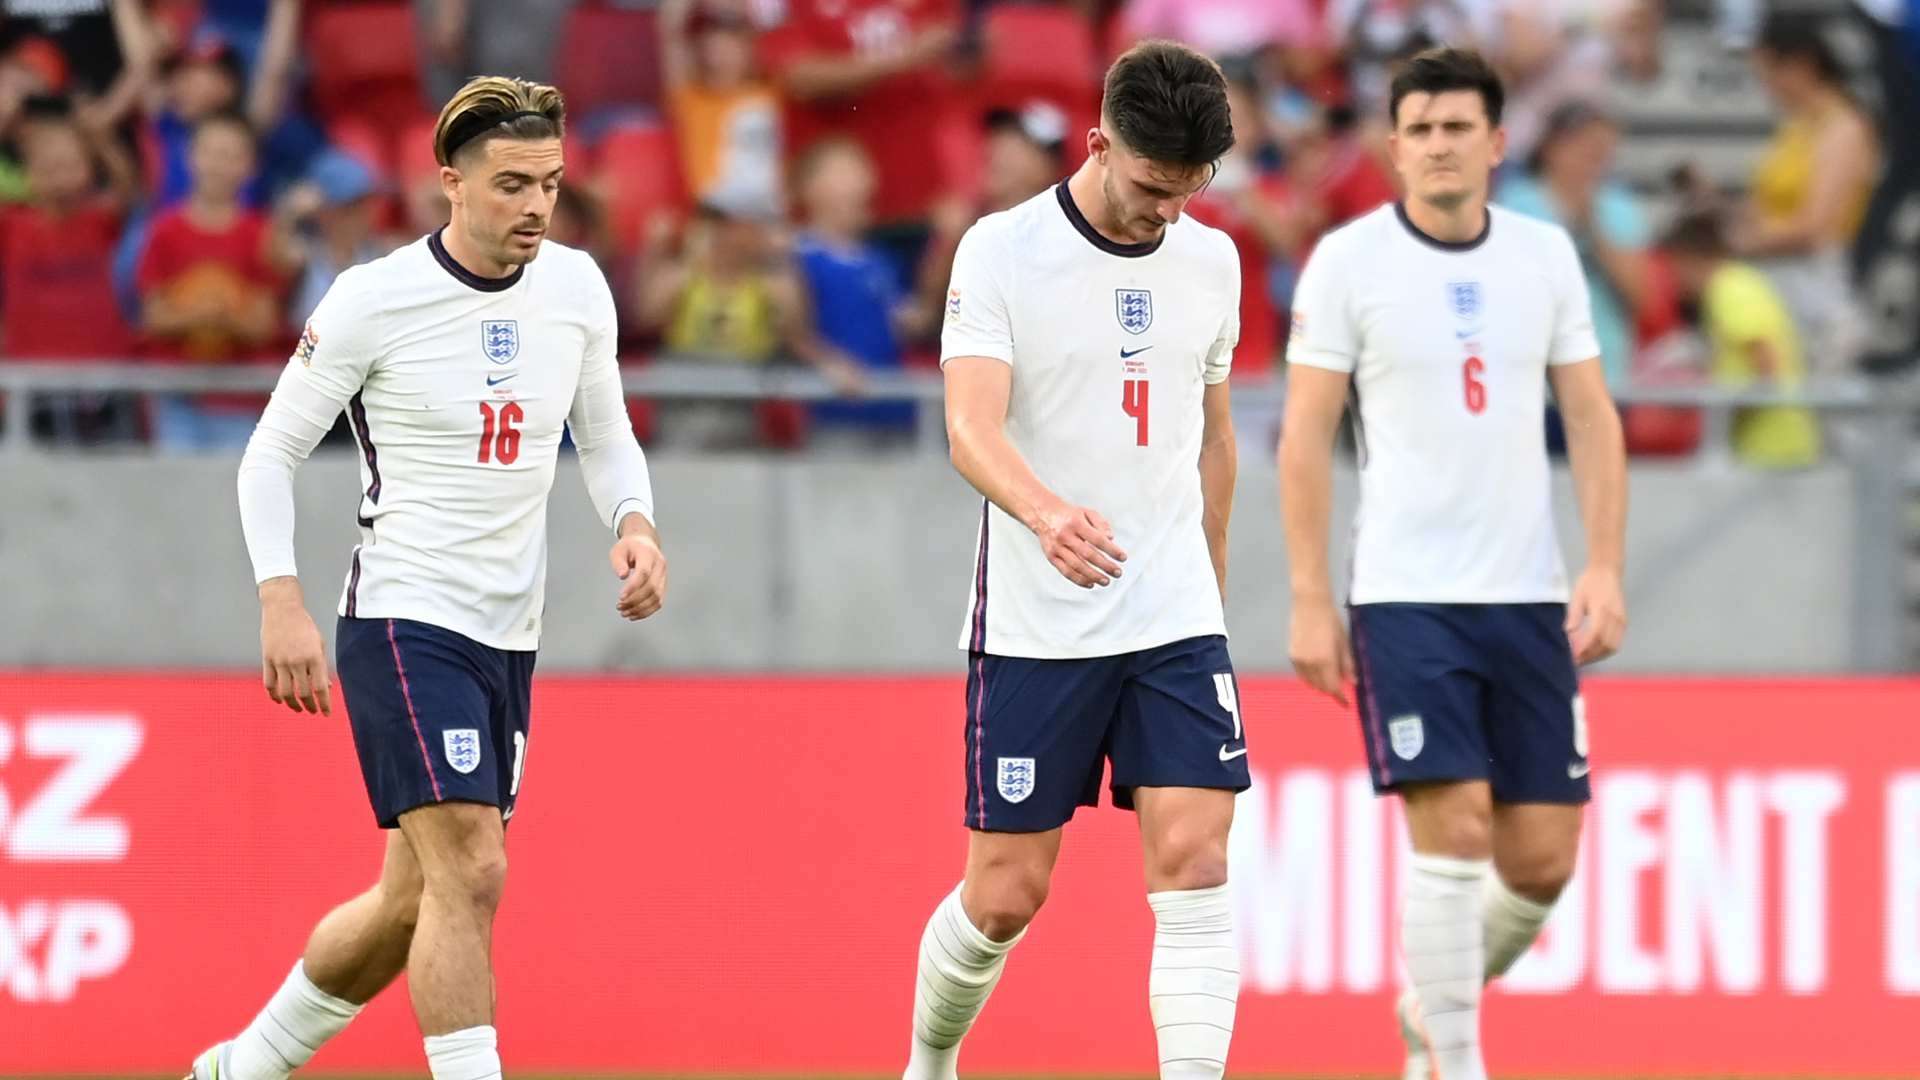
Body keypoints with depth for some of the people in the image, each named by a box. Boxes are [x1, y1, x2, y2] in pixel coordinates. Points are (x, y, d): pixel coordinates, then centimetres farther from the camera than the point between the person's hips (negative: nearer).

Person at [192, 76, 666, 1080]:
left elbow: (604, 435, 18)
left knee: (414, 902, 13)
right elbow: (271, 453, -4)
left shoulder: (576, 286, 4)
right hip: (403, 622, -6)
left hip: (509, 636, 6)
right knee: (469, 874, -20)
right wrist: (282, 603, -15)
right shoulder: (373, 299, -12)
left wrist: (633, 524, -2)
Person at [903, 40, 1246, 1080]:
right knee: (1004, 895, 3)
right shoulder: (1002, 251, -9)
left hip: (1175, 624, 3)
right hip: (1032, 629, -3)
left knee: (1195, 866, -12)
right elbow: (972, 429, -22)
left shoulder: (1209, 260, 6)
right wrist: (1046, 513, -41)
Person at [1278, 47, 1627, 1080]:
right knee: (1452, 830, -15)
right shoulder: (1348, 259, -3)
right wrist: (1310, 601, -7)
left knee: (1542, 859, 2)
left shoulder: (1545, 254, 7)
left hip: (1529, 598, 4)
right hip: (1405, 598, -4)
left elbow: (1591, 418, 10)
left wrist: (1605, 568, 0)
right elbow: (1304, 435, -2)